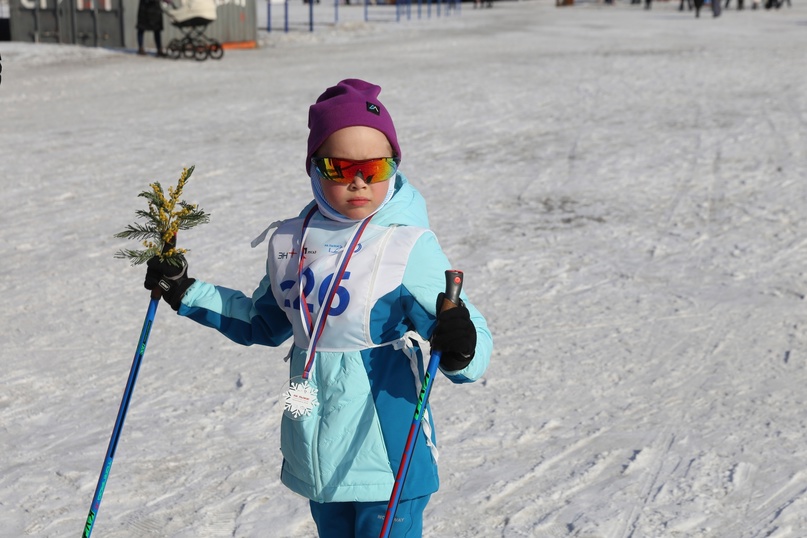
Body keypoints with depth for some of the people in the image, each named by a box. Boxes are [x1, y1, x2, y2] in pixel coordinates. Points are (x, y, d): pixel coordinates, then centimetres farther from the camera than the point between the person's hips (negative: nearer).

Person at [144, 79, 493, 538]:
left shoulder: (410, 247, -14)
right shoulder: (291, 241, 3)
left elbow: (475, 345, -16)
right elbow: (264, 322, 20)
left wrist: (461, 350, -38)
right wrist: (186, 293, 15)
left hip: (388, 459, -6)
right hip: (319, 458, 6)